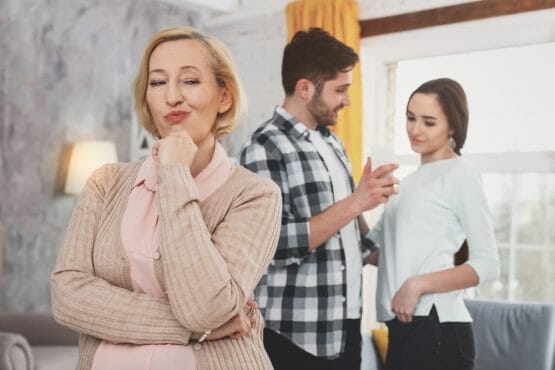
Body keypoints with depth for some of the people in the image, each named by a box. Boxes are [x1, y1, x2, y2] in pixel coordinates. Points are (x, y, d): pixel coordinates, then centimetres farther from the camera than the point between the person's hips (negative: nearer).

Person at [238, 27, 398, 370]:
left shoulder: (332, 142, 12)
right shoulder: (264, 149, -12)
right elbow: (275, 245, -21)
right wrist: (355, 203, -20)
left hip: (345, 327, 7)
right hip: (294, 336, -7)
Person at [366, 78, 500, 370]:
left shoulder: (460, 174, -4)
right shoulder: (412, 180, 19)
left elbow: (488, 264, -11)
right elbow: (375, 244, 14)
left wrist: (418, 284, -19)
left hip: (435, 326, -7)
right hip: (405, 325, 7)